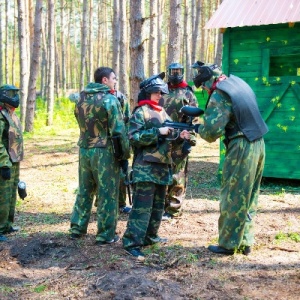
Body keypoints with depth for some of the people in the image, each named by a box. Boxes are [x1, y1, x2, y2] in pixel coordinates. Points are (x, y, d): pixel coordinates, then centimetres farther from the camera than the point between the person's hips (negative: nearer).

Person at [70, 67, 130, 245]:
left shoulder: (82, 98, 9)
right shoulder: (109, 99, -12)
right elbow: (118, 131, -15)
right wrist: (124, 155, -8)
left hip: (84, 150, 7)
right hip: (105, 152, -7)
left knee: (85, 190, 18)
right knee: (108, 194, 2)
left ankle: (77, 228, 25)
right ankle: (106, 235, 8)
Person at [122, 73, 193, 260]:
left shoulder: (162, 113, 19)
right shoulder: (140, 112, -5)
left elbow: (169, 141, 20)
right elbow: (134, 137, -15)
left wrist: (180, 137, -1)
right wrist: (158, 132, -20)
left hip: (164, 166, 8)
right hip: (146, 167, -8)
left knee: (158, 205, 14)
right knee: (142, 206, -11)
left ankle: (150, 236, 27)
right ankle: (132, 243, -9)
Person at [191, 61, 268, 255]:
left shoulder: (219, 95, -16)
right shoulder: (238, 82, 10)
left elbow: (212, 131, -21)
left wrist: (199, 129, 1)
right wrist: (206, 113, 13)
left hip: (242, 148, -9)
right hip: (258, 144, 9)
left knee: (233, 197, 2)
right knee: (249, 197, 14)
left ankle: (228, 244, 10)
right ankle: (245, 242, 22)